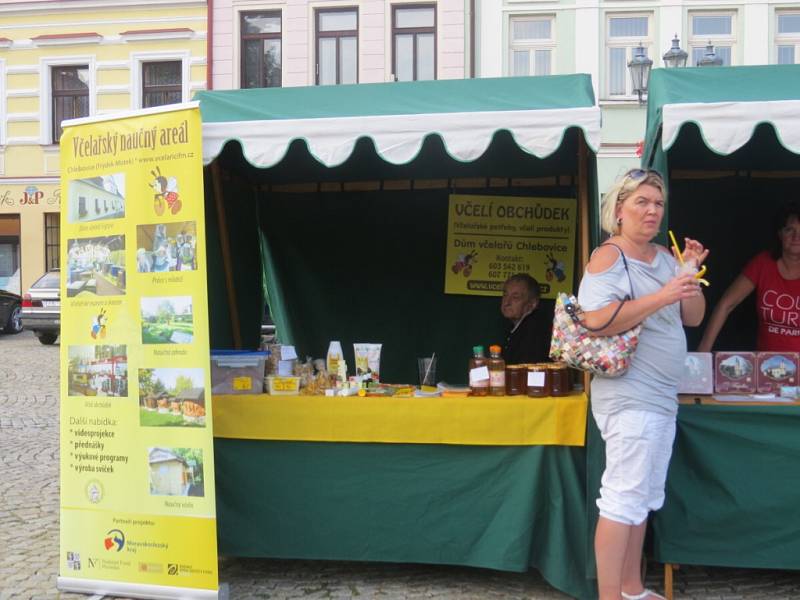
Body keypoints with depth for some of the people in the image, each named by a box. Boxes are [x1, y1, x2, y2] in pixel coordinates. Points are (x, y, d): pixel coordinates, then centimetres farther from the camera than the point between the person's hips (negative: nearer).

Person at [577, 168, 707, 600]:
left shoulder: (664, 256, 14)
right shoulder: (608, 257, -10)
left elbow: (693, 317, 16)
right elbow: (594, 322, -24)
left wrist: (691, 273, 0)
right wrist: (661, 296, -27)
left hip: (663, 398, 9)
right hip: (629, 398, -9)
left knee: (643, 498, 16)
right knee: (624, 499, -7)